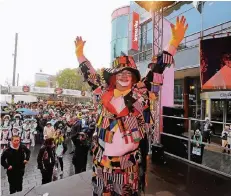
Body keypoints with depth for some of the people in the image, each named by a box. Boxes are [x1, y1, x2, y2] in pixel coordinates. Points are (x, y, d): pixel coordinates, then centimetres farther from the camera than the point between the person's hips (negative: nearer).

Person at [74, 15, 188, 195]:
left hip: (128, 159, -2)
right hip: (103, 157, 3)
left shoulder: (140, 93, -4)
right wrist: (80, 53, 23)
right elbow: (90, 75, 15)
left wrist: (174, 42, -10)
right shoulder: (104, 93, 3)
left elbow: (157, 70, -6)